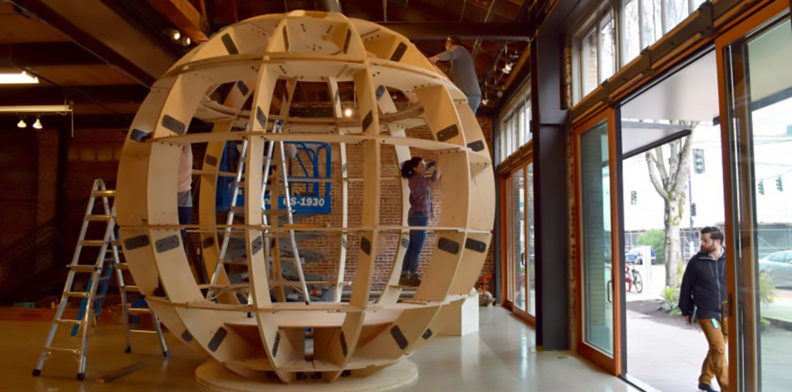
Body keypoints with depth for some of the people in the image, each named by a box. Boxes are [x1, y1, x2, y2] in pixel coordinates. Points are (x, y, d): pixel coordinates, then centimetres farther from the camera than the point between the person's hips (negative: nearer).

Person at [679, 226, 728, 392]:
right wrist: (686, 311, 5)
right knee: (719, 350, -8)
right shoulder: (696, 261, -4)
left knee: (716, 349, 13)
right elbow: (686, 288, 3)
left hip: (727, 313, 3)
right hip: (707, 314, -3)